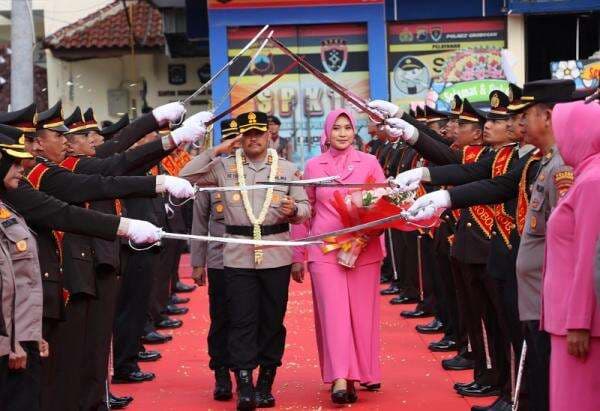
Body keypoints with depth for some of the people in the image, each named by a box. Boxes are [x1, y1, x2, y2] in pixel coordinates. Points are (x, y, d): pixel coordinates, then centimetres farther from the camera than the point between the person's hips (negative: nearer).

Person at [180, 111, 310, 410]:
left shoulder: (288, 169, 7)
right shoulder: (224, 166, 5)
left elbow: (305, 207, 8)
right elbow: (185, 177, 1)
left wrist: (294, 210, -15)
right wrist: (215, 151, -4)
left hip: (276, 257, 1)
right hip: (238, 257, -1)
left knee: (273, 320, 6)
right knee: (242, 321, -3)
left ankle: (265, 384, 16)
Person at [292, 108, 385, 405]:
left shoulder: (370, 163, 5)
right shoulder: (313, 166, 7)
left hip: (363, 249, 1)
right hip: (325, 249, 0)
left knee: (362, 313, 3)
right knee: (334, 312, -8)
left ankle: (359, 374, 14)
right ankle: (340, 380, -14)